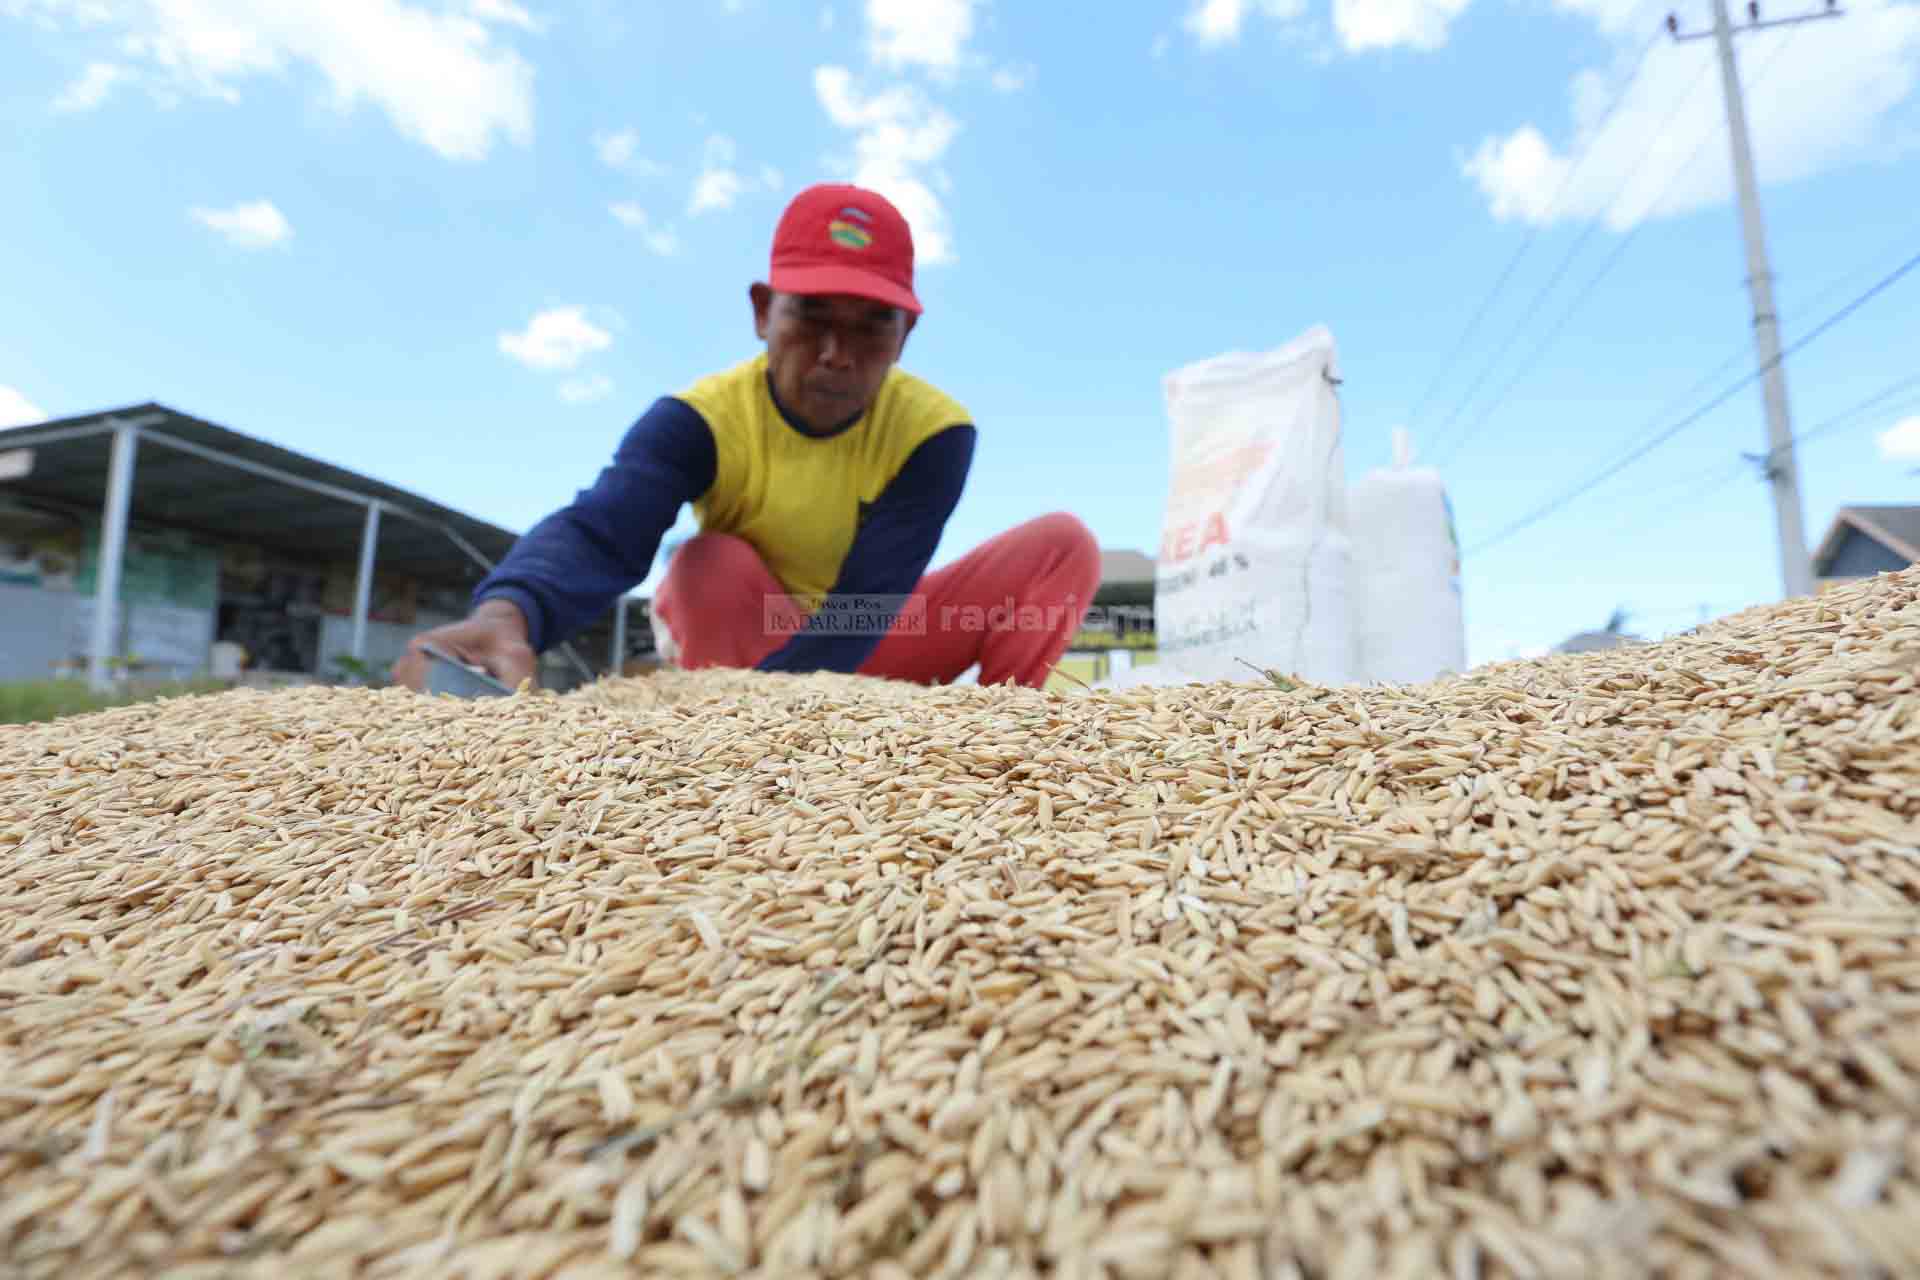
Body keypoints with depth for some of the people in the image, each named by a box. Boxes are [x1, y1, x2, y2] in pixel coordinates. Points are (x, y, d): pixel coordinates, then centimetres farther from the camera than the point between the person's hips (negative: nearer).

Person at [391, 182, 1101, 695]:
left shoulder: (935, 431, -21)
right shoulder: (700, 419, -22)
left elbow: (864, 605, -32)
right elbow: (598, 528, -41)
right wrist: (506, 613, -65)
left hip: (876, 650, 1)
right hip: (733, 643, 0)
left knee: (1061, 542, -19)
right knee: (712, 564, -35)